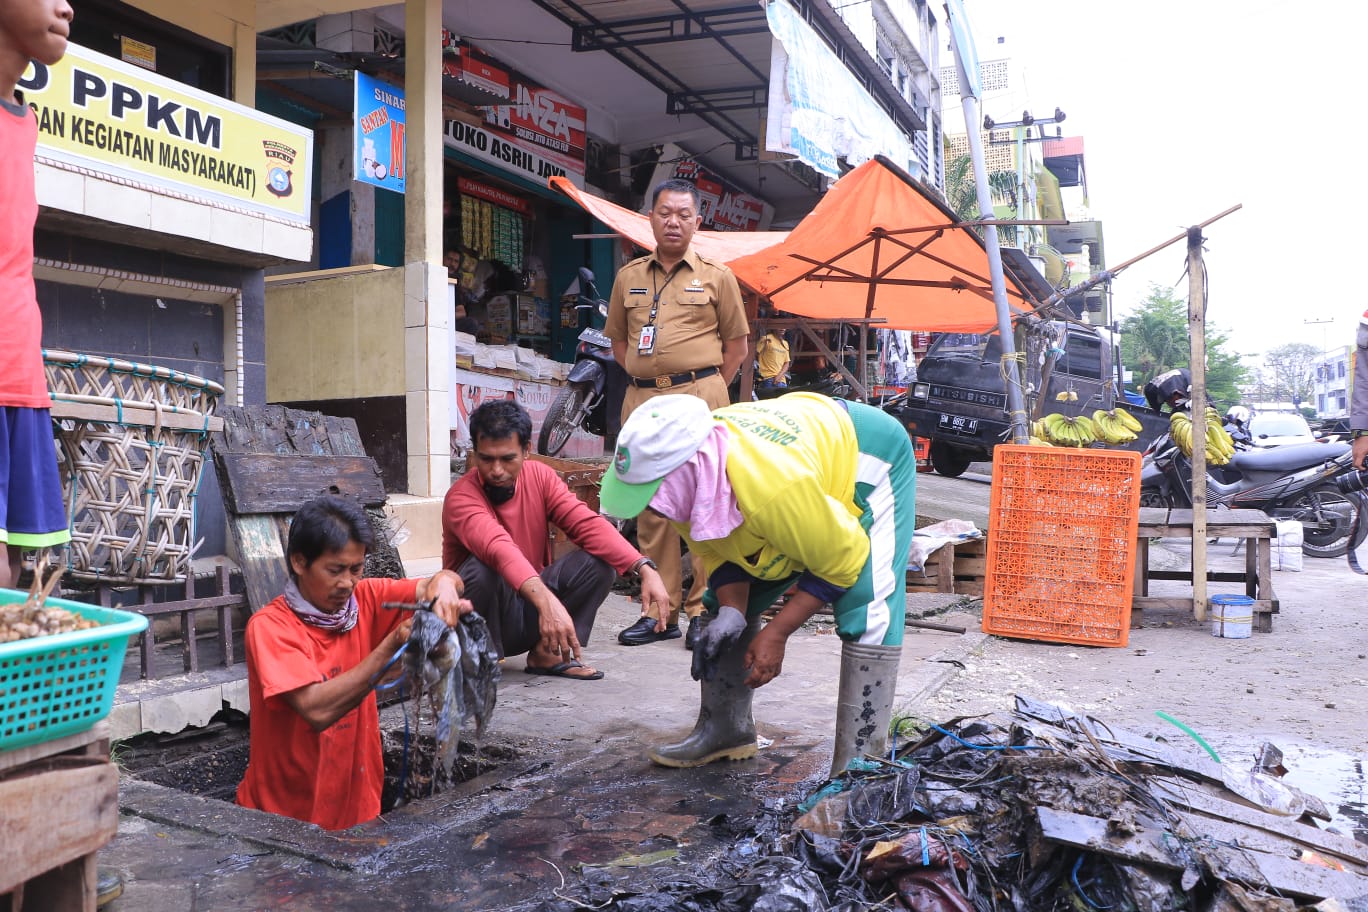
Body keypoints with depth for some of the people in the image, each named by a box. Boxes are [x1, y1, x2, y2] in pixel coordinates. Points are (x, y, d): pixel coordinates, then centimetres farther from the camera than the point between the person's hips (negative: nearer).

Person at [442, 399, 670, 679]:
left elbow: (587, 524, -16)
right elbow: (498, 549, -41)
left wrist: (645, 569, -30)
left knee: (600, 561, -15)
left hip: (530, 614, 5)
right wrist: (546, 600, -57)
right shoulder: (461, 498, -22)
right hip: (480, 618, -5)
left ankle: (547, 654, -5)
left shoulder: (539, 476, -5)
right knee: (483, 569, -35)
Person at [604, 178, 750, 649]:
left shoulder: (717, 276, 7)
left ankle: (704, 610, 2)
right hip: (641, 399, 3)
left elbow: (737, 344, 9)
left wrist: (707, 389, 1)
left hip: (699, 397, -3)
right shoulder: (628, 276, 15)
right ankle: (660, 611, 11)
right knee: (649, 508, 4)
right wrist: (647, 378, 9)